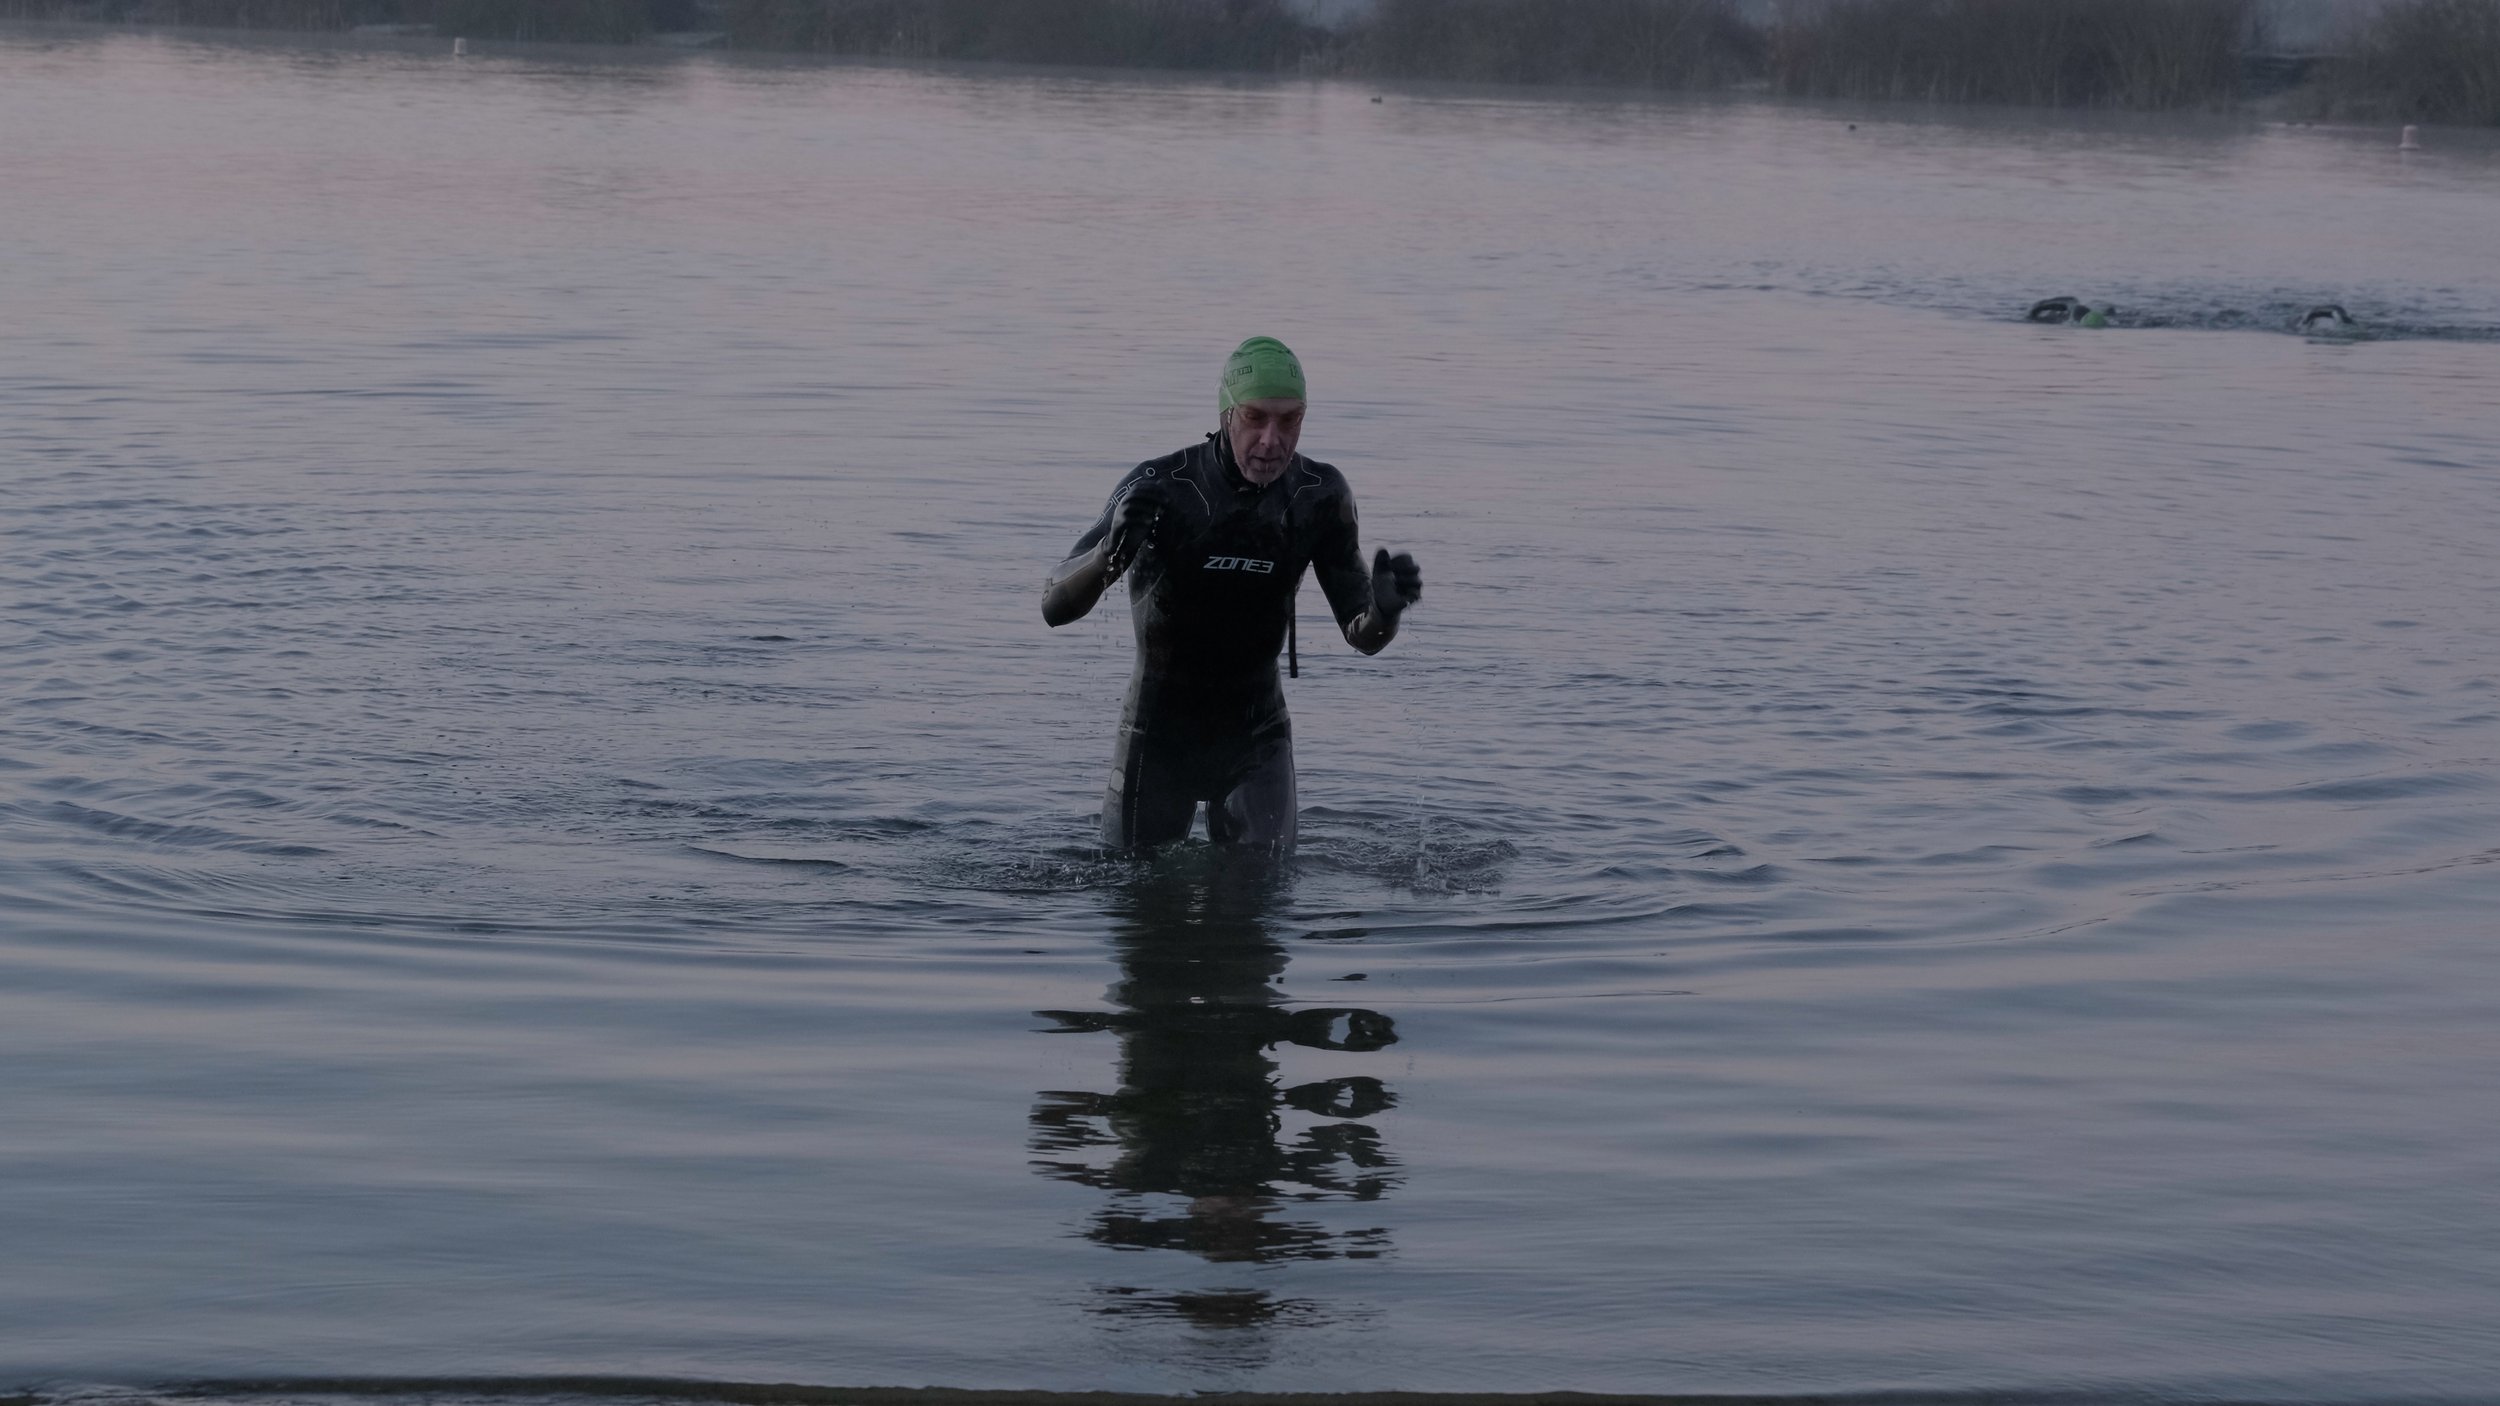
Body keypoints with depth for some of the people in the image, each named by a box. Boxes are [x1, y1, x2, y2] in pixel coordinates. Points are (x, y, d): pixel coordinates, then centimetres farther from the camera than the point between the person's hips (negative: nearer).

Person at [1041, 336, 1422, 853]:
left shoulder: (1320, 496, -12)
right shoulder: (1158, 488, -22)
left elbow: (1361, 635, -7)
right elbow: (1054, 607, -27)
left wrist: (1383, 610, -33)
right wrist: (1111, 551, -49)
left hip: (1257, 736, 2)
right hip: (1160, 732, -2)